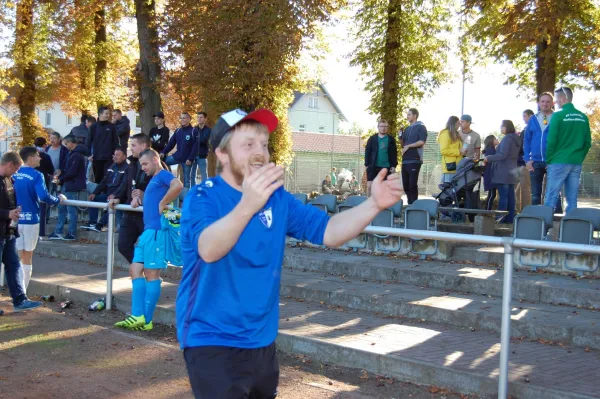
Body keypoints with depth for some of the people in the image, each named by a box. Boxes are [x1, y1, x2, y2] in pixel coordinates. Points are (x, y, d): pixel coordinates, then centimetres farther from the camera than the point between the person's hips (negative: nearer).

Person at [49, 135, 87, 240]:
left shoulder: (77, 155, -16)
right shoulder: (72, 153, 16)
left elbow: (72, 172, -20)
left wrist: (61, 179, -9)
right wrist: (60, 176, 5)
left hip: (73, 186, -10)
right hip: (68, 186, 10)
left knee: (71, 210, -4)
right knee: (62, 208, 12)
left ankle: (72, 234, 3)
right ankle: (58, 232, 17)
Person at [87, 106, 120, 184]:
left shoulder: (111, 127, 4)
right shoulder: (94, 127, 3)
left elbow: (116, 141, 6)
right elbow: (89, 141, 3)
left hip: (108, 158, 0)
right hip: (96, 157, 1)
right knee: (97, 178, 9)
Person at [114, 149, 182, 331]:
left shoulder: (163, 175, -7)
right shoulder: (153, 180, 22)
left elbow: (178, 185, -28)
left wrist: (163, 204, -19)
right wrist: (139, 200, 12)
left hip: (156, 230, -10)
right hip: (148, 230, 10)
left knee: (151, 274, -5)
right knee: (135, 270, 6)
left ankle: (147, 320, -1)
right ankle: (137, 316, 7)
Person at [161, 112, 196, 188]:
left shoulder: (193, 131, -9)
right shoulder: (178, 131, 8)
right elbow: (171, 143, 8)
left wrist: (190, 159, -19)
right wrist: (164, 152, -5)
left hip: (187, 159, -6)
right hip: (177, 156, 6)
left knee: (186, 179, 3)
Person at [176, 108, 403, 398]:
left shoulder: (277, 198, 3)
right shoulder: (203, 197, -15)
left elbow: (328, 232, -2)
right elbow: (208, 250, -34)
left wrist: (374, 204, -18)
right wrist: (247, 206, -52)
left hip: (261, 341, 7)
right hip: (213, 342, -7)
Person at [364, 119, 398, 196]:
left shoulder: (391, 139, 7)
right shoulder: (372, 138, 5)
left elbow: (394, 153, 6)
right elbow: (367, 152, 3)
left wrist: (394, 165, -2)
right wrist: (367, 164, -5)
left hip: (386, 167, 1)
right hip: (373, 166, -1)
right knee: (369, 186, -6)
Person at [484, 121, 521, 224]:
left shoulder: (507, 138, -13)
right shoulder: (515, 139, 16)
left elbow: (502, 155, -19)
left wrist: (488, 158, -11)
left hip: (504, 172, -9)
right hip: (512, 171, 9)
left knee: (503, 195, -8)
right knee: (510, 196, 8)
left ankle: (500, 218, -8)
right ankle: (510, 218, 10)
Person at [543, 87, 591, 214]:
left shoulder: (558, 116, -8)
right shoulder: (583, 117, 8)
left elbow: (551, 141, -9)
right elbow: (588, 142, 9)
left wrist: (548, 160, 1)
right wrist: (580, 158, 17)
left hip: (559, 162, -5)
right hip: (576, 163, 5)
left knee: (551, 198, -2)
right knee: (572, 199, 7)